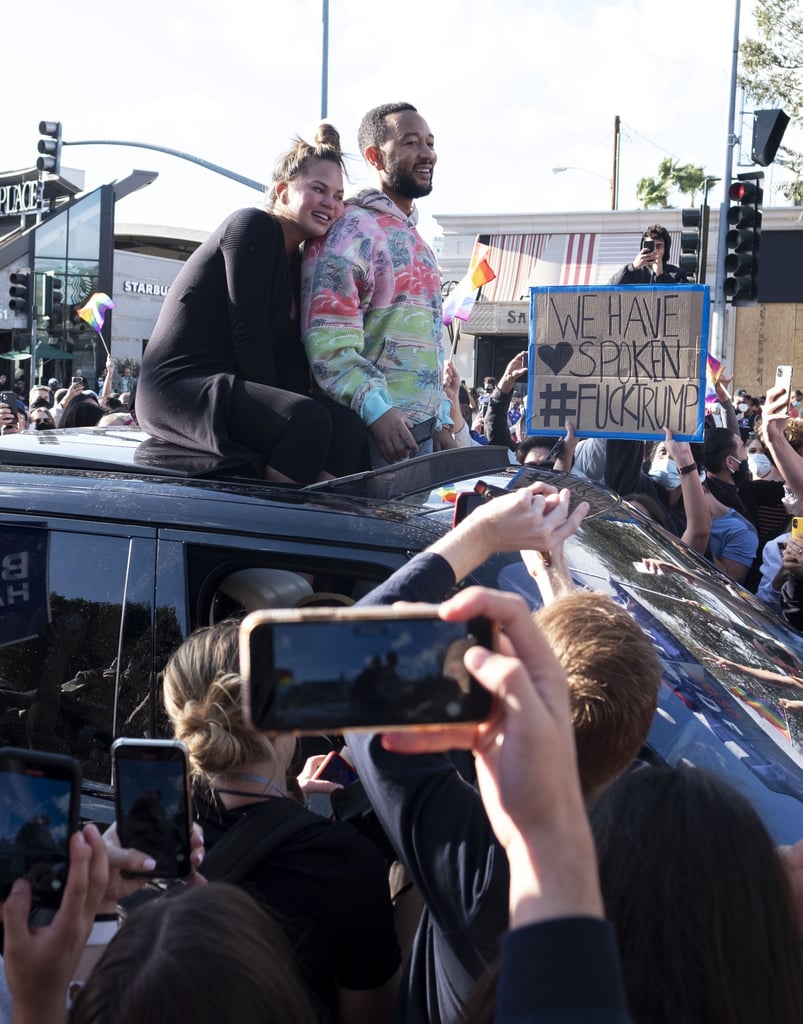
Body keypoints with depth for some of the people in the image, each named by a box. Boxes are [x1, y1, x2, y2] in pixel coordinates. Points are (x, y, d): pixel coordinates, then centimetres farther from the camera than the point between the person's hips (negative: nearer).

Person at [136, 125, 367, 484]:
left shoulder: (295, 263, 19)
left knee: (348, 429, -14)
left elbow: (291, 358, 10)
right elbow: (249, 333, -14)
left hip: (226, 393, 8)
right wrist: (275, 411, -12)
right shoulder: (254, 226, -6)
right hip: (178, 388, -8)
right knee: (308, 421, -31)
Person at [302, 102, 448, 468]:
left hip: (422, 432, 9)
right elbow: (328, 337, -20)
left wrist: (441, 411, 20)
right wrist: (376, 410, -28)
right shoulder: (351, 229, -10)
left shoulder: (413, 236, 19)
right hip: (371, 431, -9)